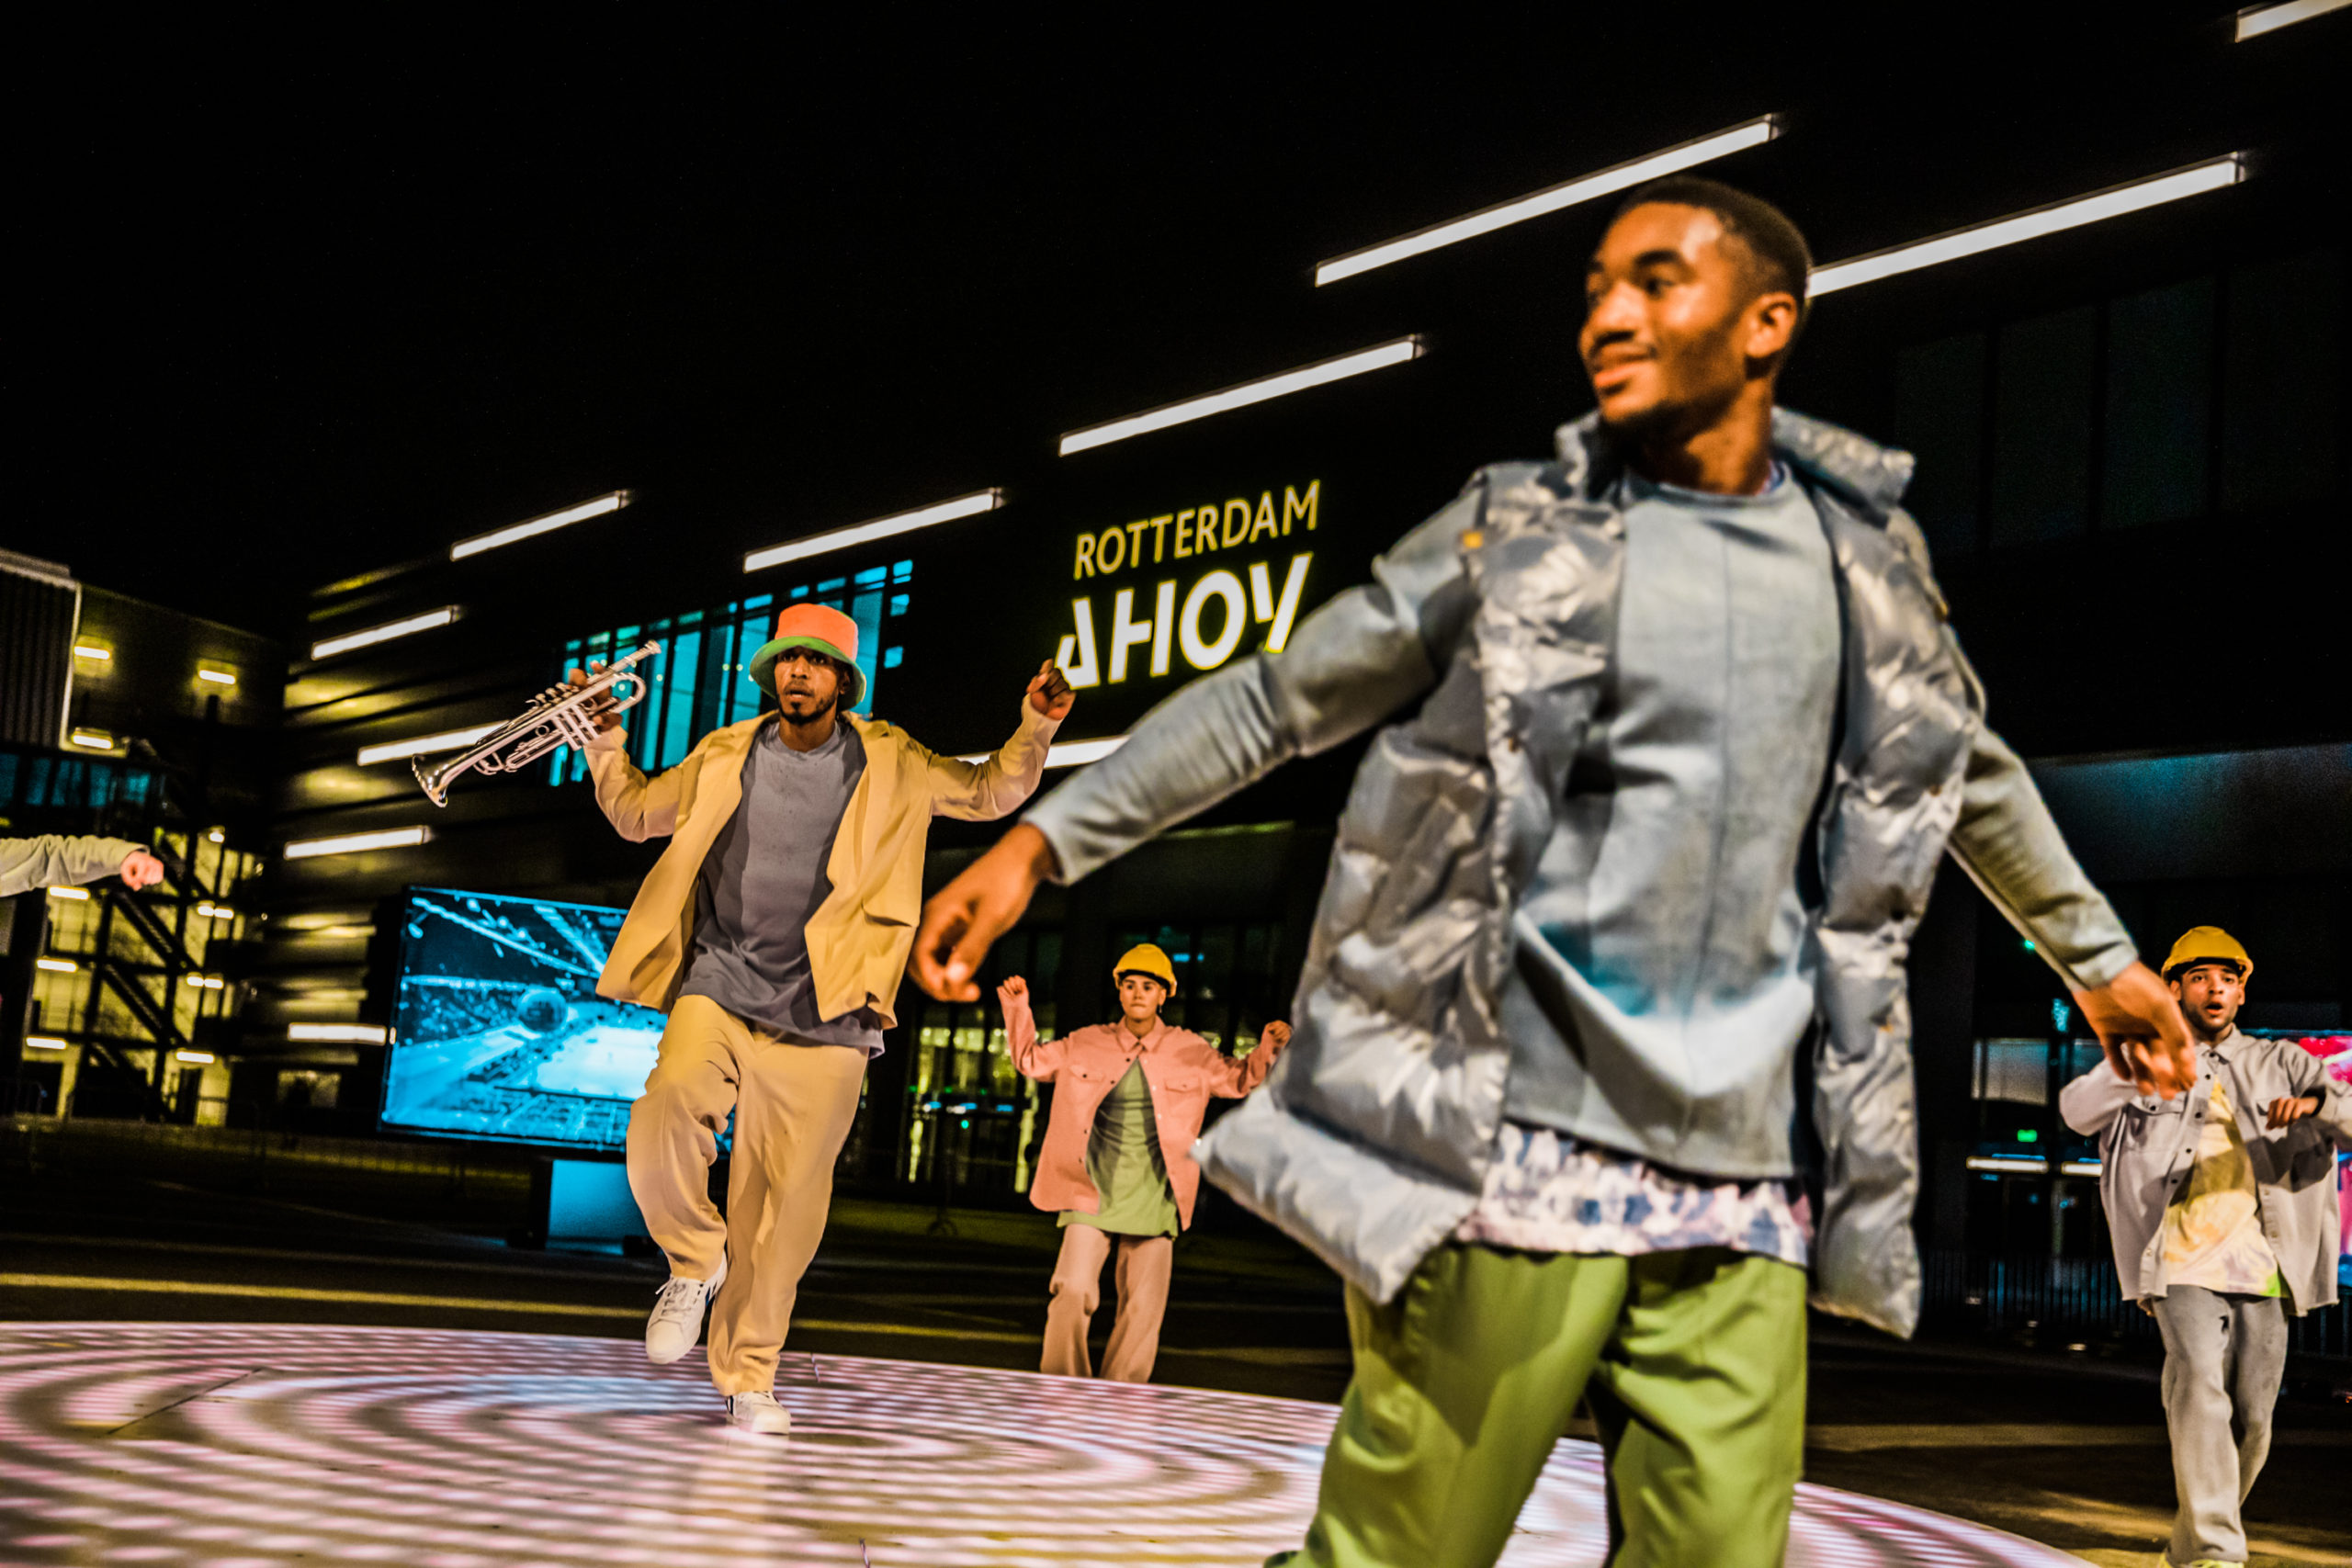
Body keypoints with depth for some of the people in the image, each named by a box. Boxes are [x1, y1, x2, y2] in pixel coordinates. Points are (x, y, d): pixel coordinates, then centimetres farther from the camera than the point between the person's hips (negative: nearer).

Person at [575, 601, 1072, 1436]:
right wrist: (606, 738, 7)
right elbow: (635, 812, 23)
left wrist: (1035, 727, -4)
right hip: (717, 991, 1)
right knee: (663, 1122, -28)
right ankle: (694, 1261, 0)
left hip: (820, 1020, 0)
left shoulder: (888, 765, 7)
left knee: (783, 1210, 0)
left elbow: (992, 791, 14)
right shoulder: (724, 756, 9)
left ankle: (748, 1379, 17)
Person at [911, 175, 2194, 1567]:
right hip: (1513, 1152, -3)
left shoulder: (1866, 560, 14)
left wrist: (2097, 952, 39)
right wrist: (1045, 840, 1)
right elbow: (1274, 700, 7)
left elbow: (1969, 773, 30)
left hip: (1741, 1195, 4)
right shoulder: (1518, 532, 4)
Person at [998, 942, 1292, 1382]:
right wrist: (1018, 1009, 8)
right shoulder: (1086, 1044, 6)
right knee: (1073, 1290, -13)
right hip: (1093, 1193, -1)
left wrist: (1267, 1047, -2)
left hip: (1152, 1200, 1)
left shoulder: (1190, 1051, 5)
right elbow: (1031, 1060, 20)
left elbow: (1240, 1080, 16)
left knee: (1143, 1309, 1)